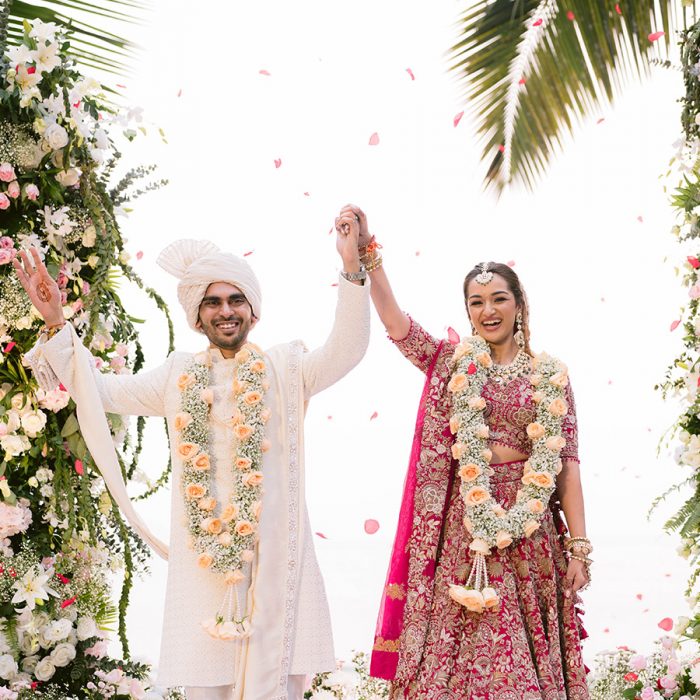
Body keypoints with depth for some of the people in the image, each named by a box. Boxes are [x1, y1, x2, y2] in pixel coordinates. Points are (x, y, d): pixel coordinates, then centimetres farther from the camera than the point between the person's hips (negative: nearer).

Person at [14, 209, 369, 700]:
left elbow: (345, 352, -10)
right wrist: (56, 322, 4)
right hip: (203, 551, 2)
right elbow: (101, 391, 13)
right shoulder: (179, 376, 13)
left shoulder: (284, 369, 5)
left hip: (273, 548, -2)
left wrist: (352, 268, -22)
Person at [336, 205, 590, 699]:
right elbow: (395, 322, -7)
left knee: (523, 659, -1)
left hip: (528, 528, 0)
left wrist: (579, 545, -2)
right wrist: (368, 252, -18)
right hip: (461, 524, 0)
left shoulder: (550, 376, 7)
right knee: (452, 653, -1)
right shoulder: (451, 363, 8)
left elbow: (565, 463, 3)